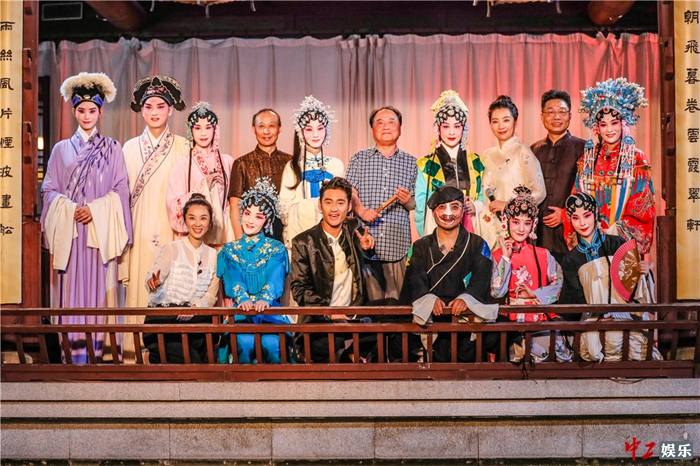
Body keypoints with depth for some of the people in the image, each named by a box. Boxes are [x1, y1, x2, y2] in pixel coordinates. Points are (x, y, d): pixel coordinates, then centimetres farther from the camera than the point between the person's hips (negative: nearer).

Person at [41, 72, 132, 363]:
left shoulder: (112, 148, 9)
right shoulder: (61, 149, 12)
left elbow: (120, 189, 3)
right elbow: (49, 189, 7)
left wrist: (95, 209, -11)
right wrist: (70, 209, -10)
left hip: (100, 230, -1)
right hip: (68, 231, 1)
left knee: (99, 285, -4)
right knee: (71, 287, -4)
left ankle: (98, 349, 0)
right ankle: (75, 352, -2)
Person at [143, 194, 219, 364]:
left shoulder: (213, 255, 13)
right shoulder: (172, 249, 1)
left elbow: (211, 295, 7)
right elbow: (153, 277, -16)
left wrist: (196, 307, -15)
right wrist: (153, 283, -41)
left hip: (195, 316, 4)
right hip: (163, 315, -4)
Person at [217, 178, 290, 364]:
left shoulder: (277, 249, 10)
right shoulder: (230, 250, 13)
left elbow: (275, 280, -7)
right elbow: (233, 281, -4)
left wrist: (264, 299, -30)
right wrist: (244, 299, -27)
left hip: (270, 312, 0)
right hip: (240, 313, 1)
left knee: (271, 343, -31)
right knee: (245, 342, -31)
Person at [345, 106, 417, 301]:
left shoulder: (411, 162, 15)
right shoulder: (358, 159, 14)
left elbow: (416, 205, 15)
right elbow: (350, 195, 8)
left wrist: (408, 201, -7)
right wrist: (362, 210, -11)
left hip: (398, 246, 1)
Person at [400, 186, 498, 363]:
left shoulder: (478, 245, 15)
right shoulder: (421, 247, 18)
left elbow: (481, 280, -1)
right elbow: (416, 280, 1)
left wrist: (466, 298, -23)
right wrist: (429, 299, -22)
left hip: (465, 313, 0)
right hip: (430, 315, 0)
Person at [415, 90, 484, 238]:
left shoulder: (476, 163, 12)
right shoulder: (426, 165, 4)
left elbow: (484, 197, 14)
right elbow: (421, 204, 1)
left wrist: (476, 206, -6)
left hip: (470, 230, 2)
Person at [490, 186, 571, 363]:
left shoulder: (543, 255, 12)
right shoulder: (497, 255, 7)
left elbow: (559, 284, 3)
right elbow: (497, 292, -7)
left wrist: (534, 294, -9)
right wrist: (505, 257, -4)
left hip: (541, 317, 2)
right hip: (511, 320, -2)